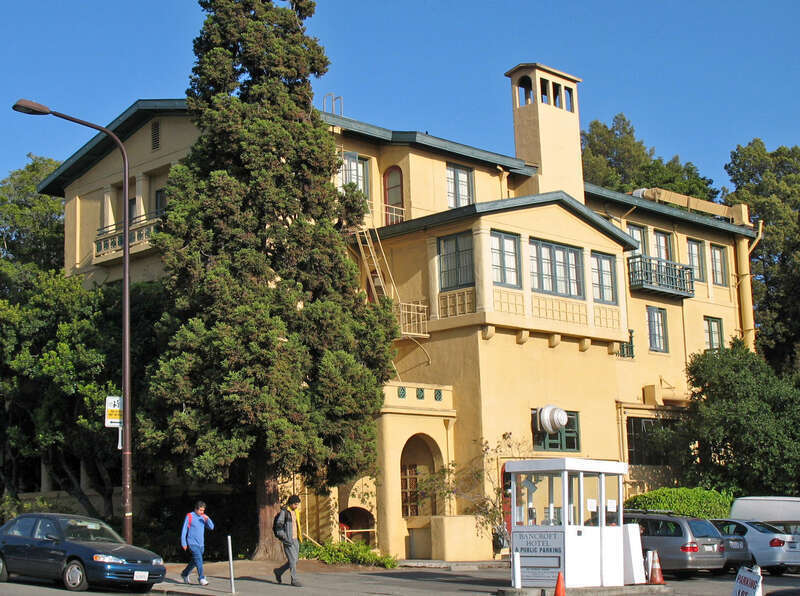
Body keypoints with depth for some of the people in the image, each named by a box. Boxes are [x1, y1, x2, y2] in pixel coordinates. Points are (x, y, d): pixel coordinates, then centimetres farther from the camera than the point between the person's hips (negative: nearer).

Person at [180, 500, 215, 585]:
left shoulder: (203, 517, 8)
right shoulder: (189, 516, -5)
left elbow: (211, 527, 3)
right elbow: (184, 530, -3)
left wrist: (207, 519, -14)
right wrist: (183, 543, -6)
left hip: (201, 544, 6)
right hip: (192, 543, -6)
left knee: (195, 561, 15)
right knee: (199, 560, -16)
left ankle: (185, 574, 35)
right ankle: (201, 578, -13)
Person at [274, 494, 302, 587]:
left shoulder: (294, 512, 15)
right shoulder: (284, 511, -9)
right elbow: (279, 525, -13)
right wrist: (283, 538, -20)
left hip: (295, 540, 8)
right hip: (288, 540, -8)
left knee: (295, 560, 9)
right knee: (292, 560, -8)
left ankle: (278, 571, 26)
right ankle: (294, 580, -1)